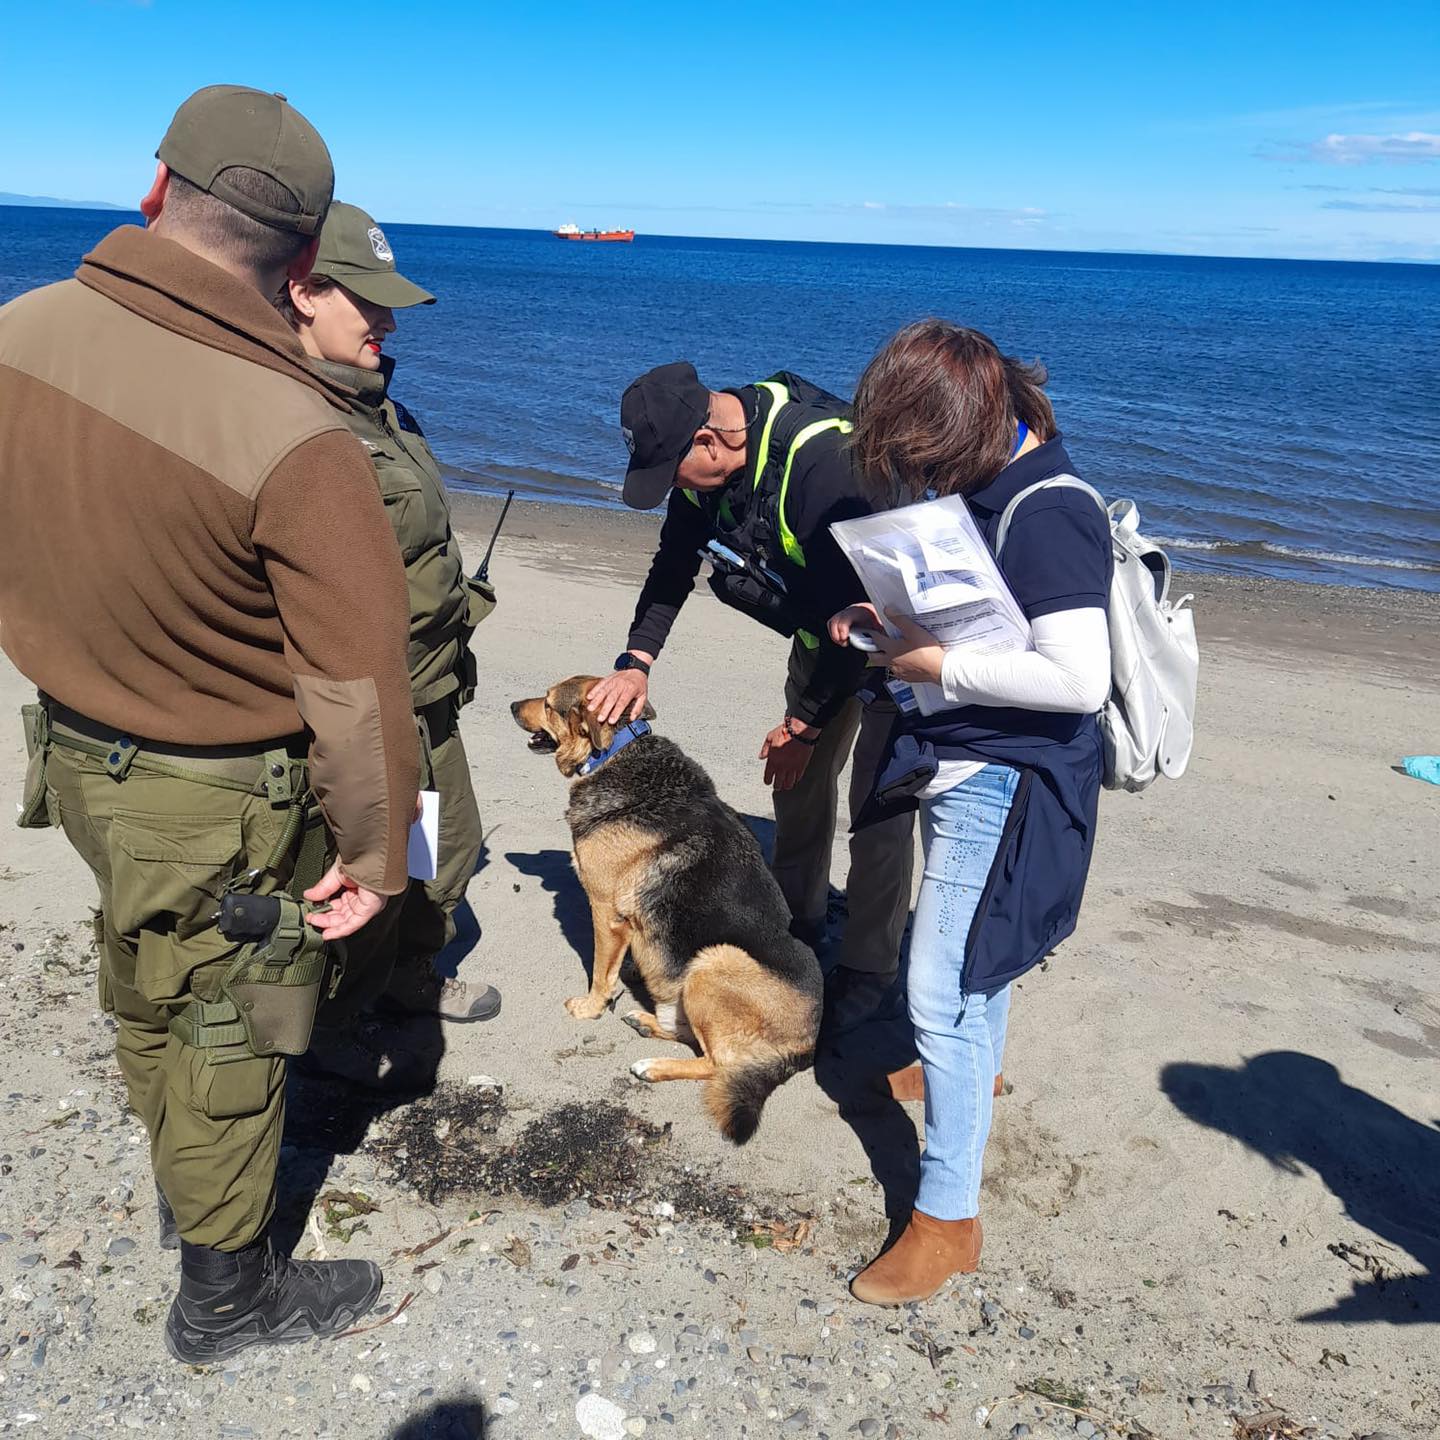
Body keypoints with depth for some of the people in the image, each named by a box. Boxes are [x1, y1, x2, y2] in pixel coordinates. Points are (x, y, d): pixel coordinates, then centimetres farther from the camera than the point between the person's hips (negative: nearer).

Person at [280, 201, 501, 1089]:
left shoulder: (374, 399, 8)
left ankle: (410, 974, 47)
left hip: (430, 695, 10)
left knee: (452, 848, 23)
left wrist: (456, 608, 25)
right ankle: (336, 1029, 32)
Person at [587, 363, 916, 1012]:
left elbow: (857, 608, -32)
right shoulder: (705, 450, -11)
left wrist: (805, 723, -22)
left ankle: (867, 970, 8)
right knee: (800, 778, 13)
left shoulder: (822, 459, -37)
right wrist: (636, 661, -8)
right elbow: (675, 561, 4)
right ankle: (798, 918, 32)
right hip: (823, 625, 8)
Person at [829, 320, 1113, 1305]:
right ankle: (971, 1067, 56)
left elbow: (1079, 678, -31)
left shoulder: (1049, 514, -23)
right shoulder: (986, 492, 6)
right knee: (971, 967, 29)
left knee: (943, 995, -8)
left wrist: (939, 665, -22)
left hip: (1007, 786, -10)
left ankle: (949, 1217, 5)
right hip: (967, 770, 10)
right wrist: (895, 617, 2)